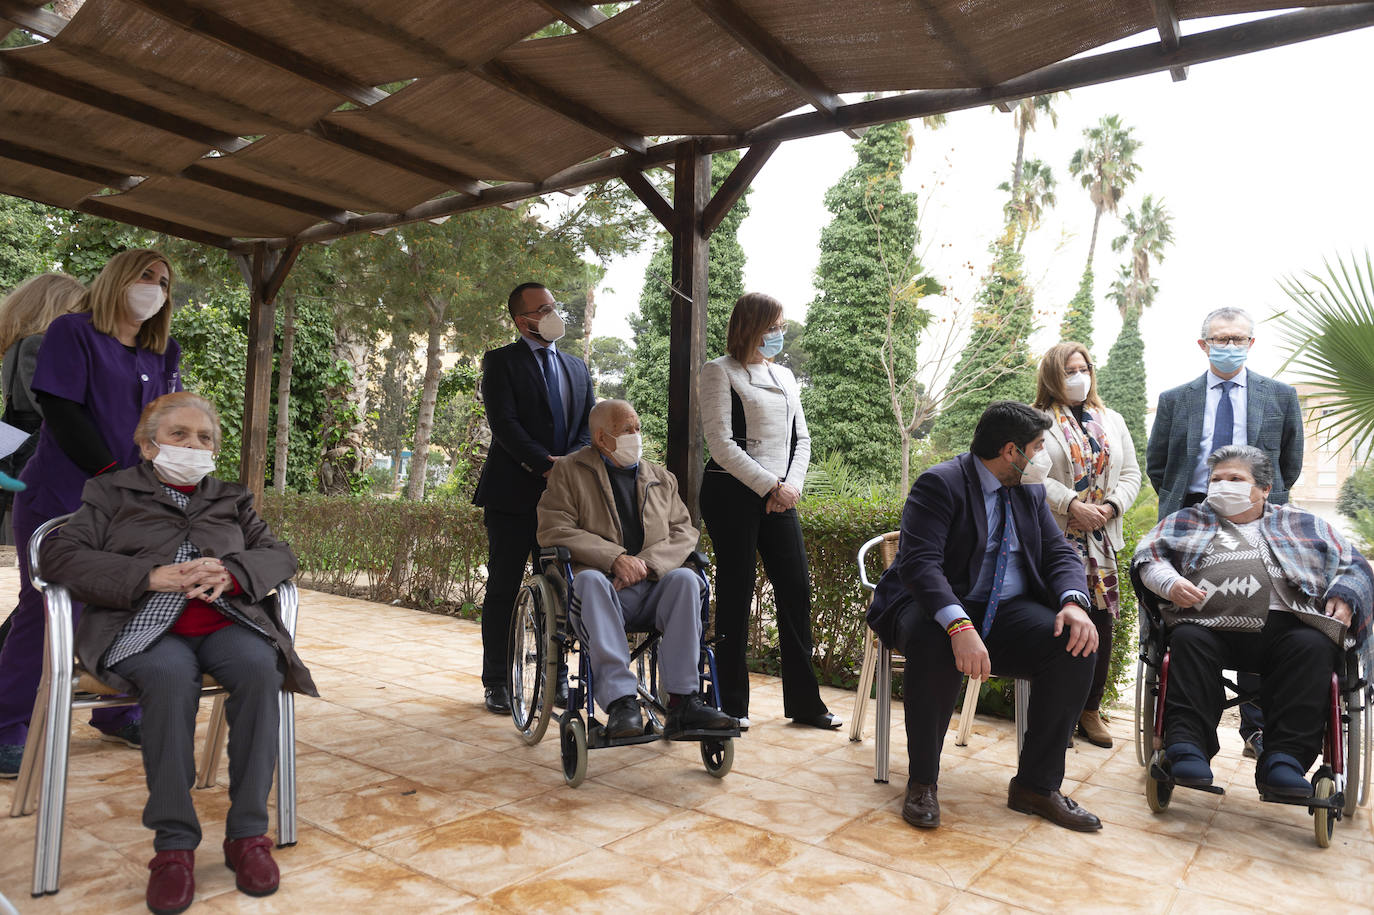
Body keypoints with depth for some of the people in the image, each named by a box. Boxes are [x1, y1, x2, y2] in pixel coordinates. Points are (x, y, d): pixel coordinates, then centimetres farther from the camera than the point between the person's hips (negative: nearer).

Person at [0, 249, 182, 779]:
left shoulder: (163, 355, 16)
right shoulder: (72, 332, 0)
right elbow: (62, 412, -9)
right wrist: (112, 475, -14)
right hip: (63, 499, -5)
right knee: (51, 613, -3)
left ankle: (118, 713, 18)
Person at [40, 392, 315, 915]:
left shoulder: (231, 499, 24)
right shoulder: (112, 492, 18)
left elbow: (280, 555, 14)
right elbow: (59, 555, 3)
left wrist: (231, 572, -9)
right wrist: (151, 576, -12)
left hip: (224, 622, 2)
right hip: (144, 626, -2)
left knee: (260, 667, -32)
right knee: (171, 677, -37)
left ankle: (247, 833, -24)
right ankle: (174, 842, -27)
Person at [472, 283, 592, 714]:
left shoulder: (577, 367, 17)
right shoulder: (500, 361, 1)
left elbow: (590, 424, 9)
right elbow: (504, 423, -11)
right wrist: (545, 464, -18)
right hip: (513, 493, -4)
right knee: (503, 590, 3)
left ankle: (556, 677, 20)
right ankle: (497, 682, 15)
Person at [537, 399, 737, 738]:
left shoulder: (662, 478, 22)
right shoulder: (569, 472, 11)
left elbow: (684, 532, 10)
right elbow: (553, 530, -3)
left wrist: (647, 563, -12)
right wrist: (616, 558, -15)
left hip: (651, 589, 3)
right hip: (603, 587, -2)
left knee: (684, 579, -28)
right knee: (590, 580, -36)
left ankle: (683, 701, -31)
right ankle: (620, 701, -40)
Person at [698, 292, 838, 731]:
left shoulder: (785, 377, 18)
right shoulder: (719, 372, -2)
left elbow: (802, 439, 17)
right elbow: (721, 443, -11)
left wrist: (792, 485, -1)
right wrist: (770, 486, -13)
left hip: (778, 496, 6)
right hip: (732, 494, -6)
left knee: (797, 588, 2)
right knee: (736, 594, -1)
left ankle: (803, 701, 13)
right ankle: (733, 705, 10)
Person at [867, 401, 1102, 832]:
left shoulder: (1030, 490, 12)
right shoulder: (939, 483, -12)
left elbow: (1060, 553, 7)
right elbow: (919, 563, -24)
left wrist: (1073, 602, -17)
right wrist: (959, 626, -41)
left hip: (1009, 612, 6)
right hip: (938, 606, -6)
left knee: (1076, 645, -21)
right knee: (934, 645, -39)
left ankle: (1037, 785, -8)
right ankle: (922, 781, -19)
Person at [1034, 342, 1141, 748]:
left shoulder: (1113, 421, 18)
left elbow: (1131, 473, 14)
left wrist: (1111, 506, -4)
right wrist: (1073, 505, -18)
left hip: (1102, 538, 5)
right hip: (1055, 538, -5)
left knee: (1101, 620, 4)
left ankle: (1090, 710, 16)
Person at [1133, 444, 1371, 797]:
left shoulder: (1304, 525, 28)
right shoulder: (1186, 521, 26)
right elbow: (1148, 556, 15)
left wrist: (1346, 596, 1)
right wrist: (1170, 583, -7)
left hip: (1285, 625, 1)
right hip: (1208, 623, 0)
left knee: (1313, 646, -30)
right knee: (1188, 640, -32)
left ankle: (1284, 758, -29)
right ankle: (1187, 748, -32)